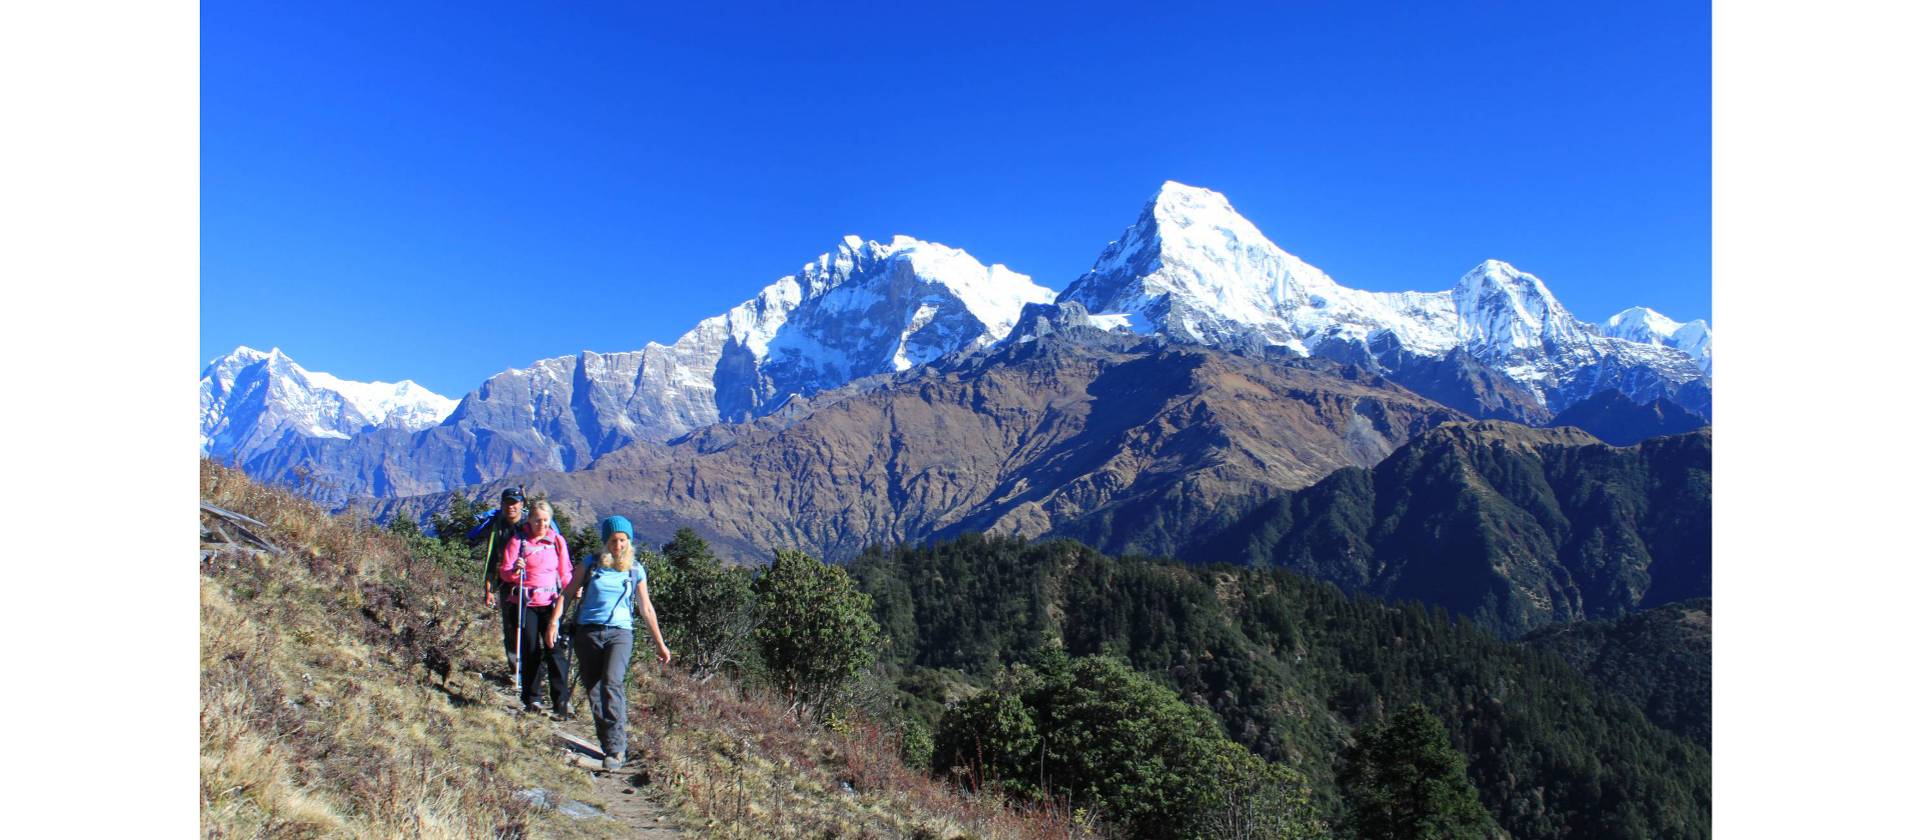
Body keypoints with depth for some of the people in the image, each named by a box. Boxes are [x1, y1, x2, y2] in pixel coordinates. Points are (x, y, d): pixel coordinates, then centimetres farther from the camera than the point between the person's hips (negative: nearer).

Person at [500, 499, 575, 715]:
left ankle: (561, 702, -4)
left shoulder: (557, 540, 7)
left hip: (551, 602, 1)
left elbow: (565, 573, 15)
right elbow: (504, 572, -2)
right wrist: (515, 570, -23)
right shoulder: (518, 540, 0)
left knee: (554, 648, -6)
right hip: (526, 603, -1)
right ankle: (531, 698, 17)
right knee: (530, 650, 3)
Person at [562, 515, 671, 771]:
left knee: (613, 683, -21)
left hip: (619, 633, -2)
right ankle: (607, 743, 17)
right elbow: (568, 593, 14)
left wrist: (659, 643, 16)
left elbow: (646, 609, 14)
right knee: (593, 690, 3)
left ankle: (616, 749, -20)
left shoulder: (635, 571, 8)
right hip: (588, 632, 2)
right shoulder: (591, 565, 7)